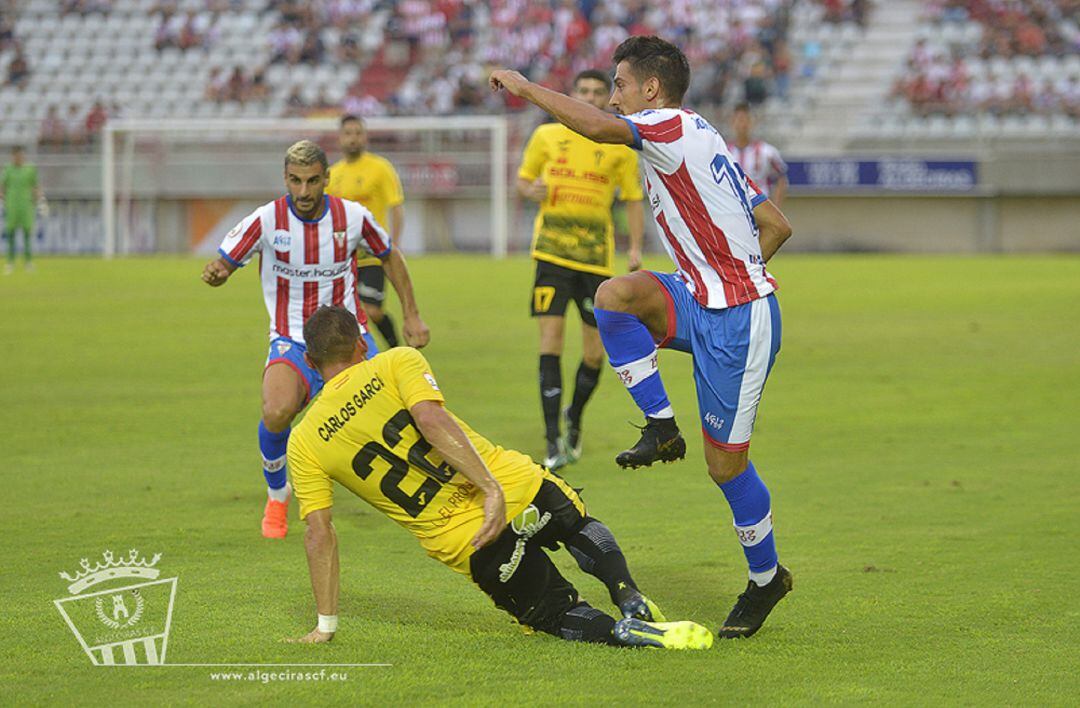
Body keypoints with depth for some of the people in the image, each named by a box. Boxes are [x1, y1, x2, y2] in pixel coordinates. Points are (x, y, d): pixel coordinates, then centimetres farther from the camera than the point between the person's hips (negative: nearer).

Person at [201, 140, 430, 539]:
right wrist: (215, 274, -29)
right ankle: (277, 495, 0)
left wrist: (412, 316, 13)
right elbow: (223, 264, -4)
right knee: (276, 413, -31)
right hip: (291, 341, -2)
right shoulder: (267, 220, -9)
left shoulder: (353, 217, -4)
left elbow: (389, 257, 14)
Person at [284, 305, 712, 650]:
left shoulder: (303, 444, 7)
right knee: (583, 528, 34)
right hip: (520, 489, 1)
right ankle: (629, 599, 5)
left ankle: (626, 631, -15)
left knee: (559, 616, 18)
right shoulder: (397, 363, 5)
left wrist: (325, 625, 9)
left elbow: (319, 534, 3)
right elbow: (432, 420, -14)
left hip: (469, 550, -1)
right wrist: (493, 490, -21)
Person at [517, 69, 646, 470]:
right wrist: (532, 190, -7)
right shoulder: (547, 136, 6)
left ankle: (574, 419, 31)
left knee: (595, 351, 2)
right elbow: (523, 180, 17)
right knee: (551, 339, -13)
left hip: (597, 256, 1)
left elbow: (633, 199, 9)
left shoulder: (620, 147, 5)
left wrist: (636, 248, -3)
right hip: (552, 252, -1)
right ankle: (553, 441, -13)